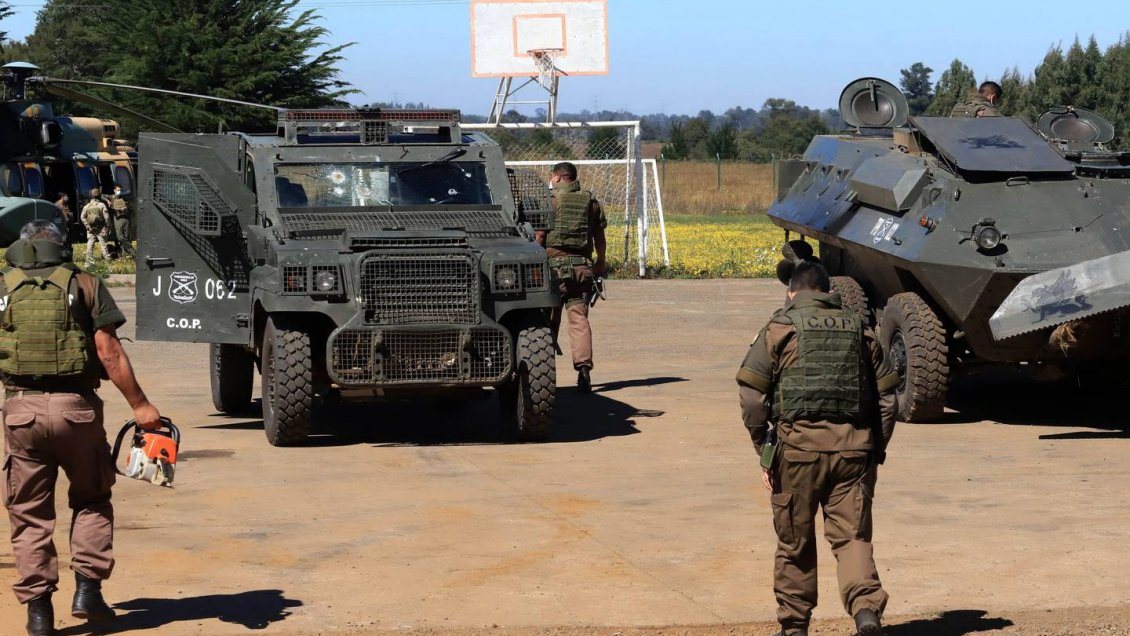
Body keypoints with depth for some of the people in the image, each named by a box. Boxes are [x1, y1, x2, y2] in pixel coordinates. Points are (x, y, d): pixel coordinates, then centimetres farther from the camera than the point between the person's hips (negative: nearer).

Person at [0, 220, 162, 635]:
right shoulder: (85, 286, 3)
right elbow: (109, 352, -5)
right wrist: (140, 405, -3)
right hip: (76, 408, 0)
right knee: (91, 500, 18)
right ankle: (87, 589, 7)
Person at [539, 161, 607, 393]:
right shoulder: (590, 201, 9)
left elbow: (539, 236, -7)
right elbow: (600, 237, 14)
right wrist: (600, 262, 29)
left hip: (555, 264, -3)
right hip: (582, 266, 3)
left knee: (549, 321, 8)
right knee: (579, 318, 0)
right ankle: (584, 367, -15)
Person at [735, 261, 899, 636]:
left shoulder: (781, 328, 3)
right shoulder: (859, 329, 13)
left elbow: (752, 394, -4)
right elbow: (886, 395, 12)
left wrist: (763, 449, 3)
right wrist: (875, 451, 16)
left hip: (799, 444, -2)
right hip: (854, 446, 2)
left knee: (795, 542, 12)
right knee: (852, 536, 4)